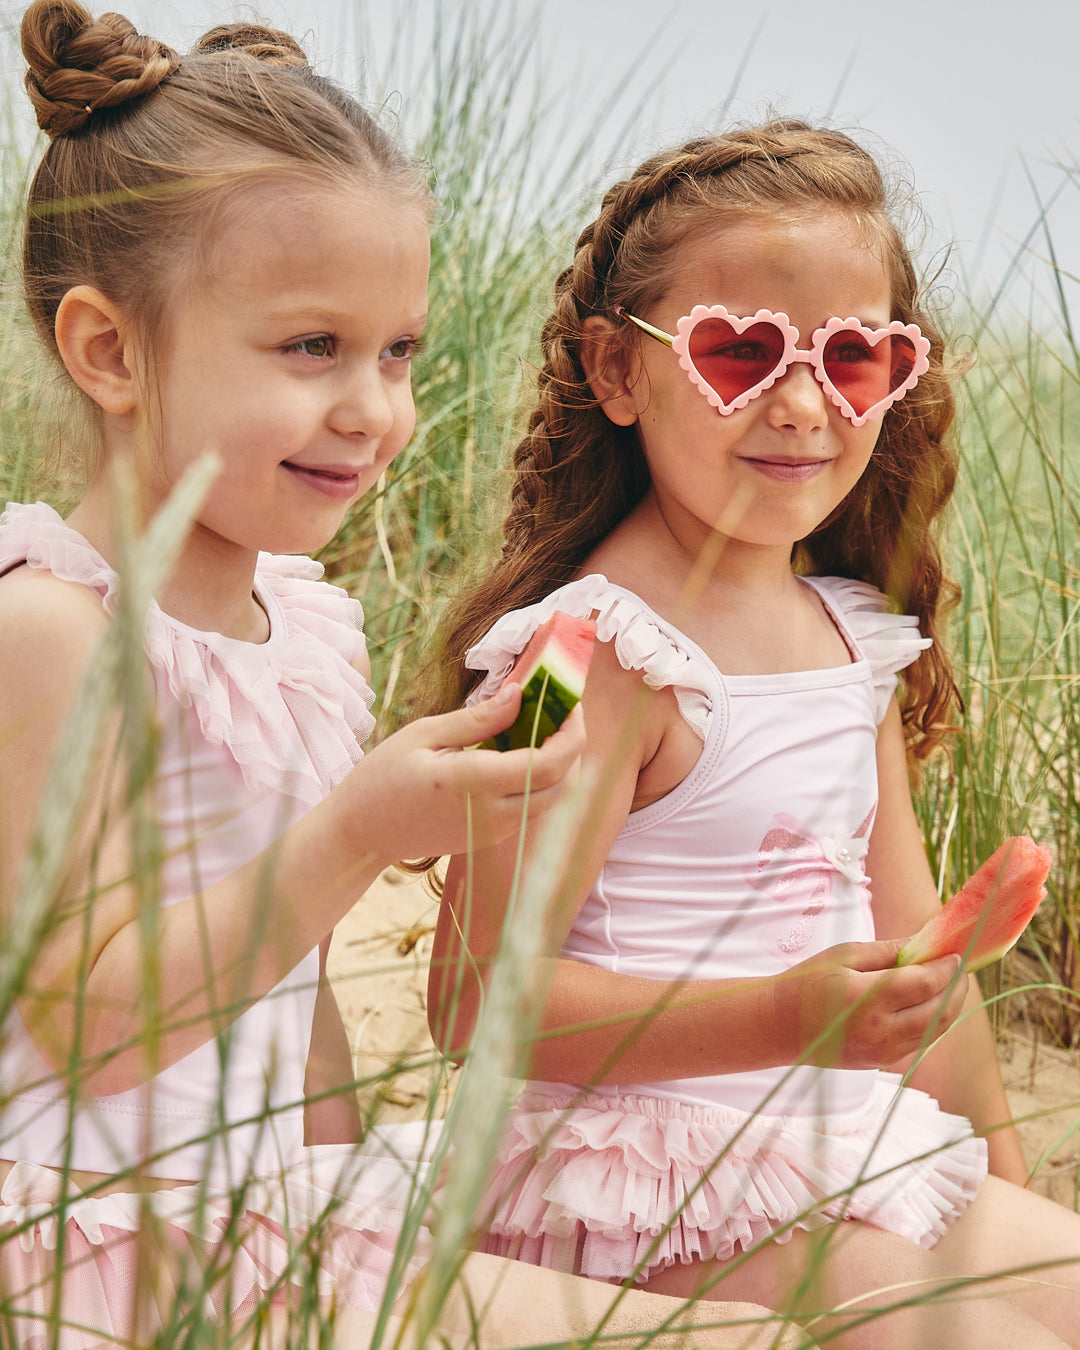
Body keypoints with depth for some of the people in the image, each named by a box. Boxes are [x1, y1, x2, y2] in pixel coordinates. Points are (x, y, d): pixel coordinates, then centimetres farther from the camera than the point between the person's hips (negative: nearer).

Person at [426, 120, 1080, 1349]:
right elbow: (478, 995, -21)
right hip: (657, 1192, -8)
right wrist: (783, 1019, -28)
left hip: (856, 1164, 8)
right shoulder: (601, 648, -18)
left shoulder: (850, 634, 9)